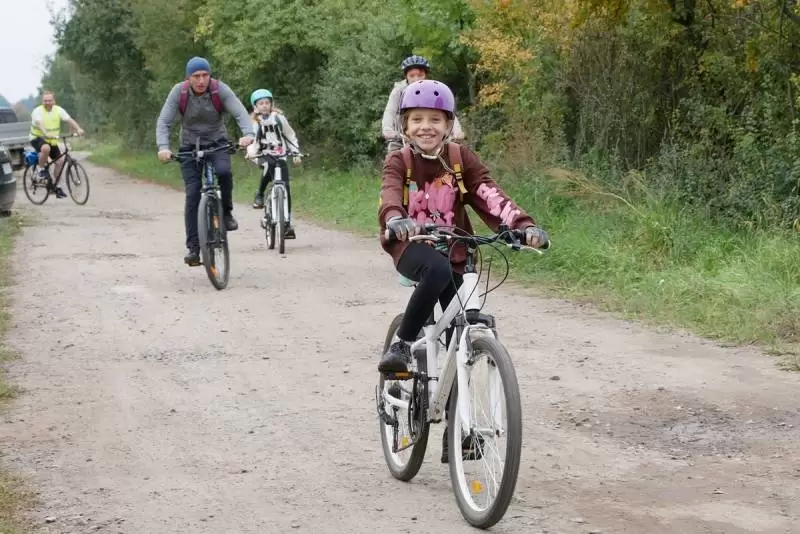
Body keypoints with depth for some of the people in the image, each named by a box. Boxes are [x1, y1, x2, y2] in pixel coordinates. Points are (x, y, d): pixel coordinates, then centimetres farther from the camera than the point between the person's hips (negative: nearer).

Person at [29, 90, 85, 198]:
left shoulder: (58, 110, -4)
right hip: (37, 138, -5)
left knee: (60, 161, -5)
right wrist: (46, 133, -55)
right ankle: (42, 169, -12)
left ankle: (56, 186, 9)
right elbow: (40, 123, -36)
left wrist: (78, 129, -34)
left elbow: (69, 119, -16)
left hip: (52, 140, 5)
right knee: (46, 148, -37)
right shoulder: (38, 111, -17)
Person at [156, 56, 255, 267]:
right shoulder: (179, 92, -16)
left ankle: (226, 212, -7)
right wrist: (163, 147, -36)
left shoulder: (220, 90, -17)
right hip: (190, 147, 0)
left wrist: (248, 134, -45)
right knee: (192, 195, -10)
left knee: (224, 171, -33)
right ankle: (193, 248, -5)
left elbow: (240, 113, -25)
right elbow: (163, 122, -19)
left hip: (217, 143, 0)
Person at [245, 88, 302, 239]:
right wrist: (251, 151, -33)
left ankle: (287, 223, -3)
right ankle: (259, 195, -17)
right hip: (264, 156, -2)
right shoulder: (254, 122, 1)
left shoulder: (278, 117, 6)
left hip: (280, 156, 2)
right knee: (269, 165, -38)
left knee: (285, 187, -8)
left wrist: (296, 153, 6)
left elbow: (290, 135, 13)